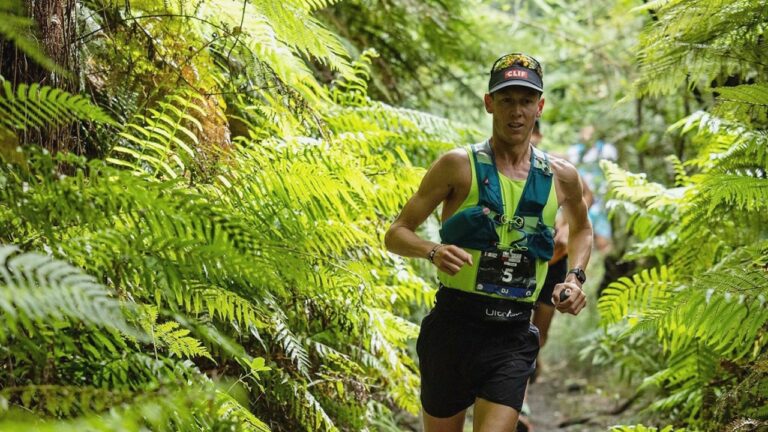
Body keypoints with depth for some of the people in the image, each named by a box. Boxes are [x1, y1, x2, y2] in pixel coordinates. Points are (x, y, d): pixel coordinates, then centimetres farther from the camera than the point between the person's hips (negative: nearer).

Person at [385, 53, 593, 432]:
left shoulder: (560, 177, 7)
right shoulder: (459, 165, -3)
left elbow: (581, 229, 29)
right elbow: (396, 234, -1)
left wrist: (575, 278, 11)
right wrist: (433, 252, -21)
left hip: (514, 336, 2)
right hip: (454, 326, -1)